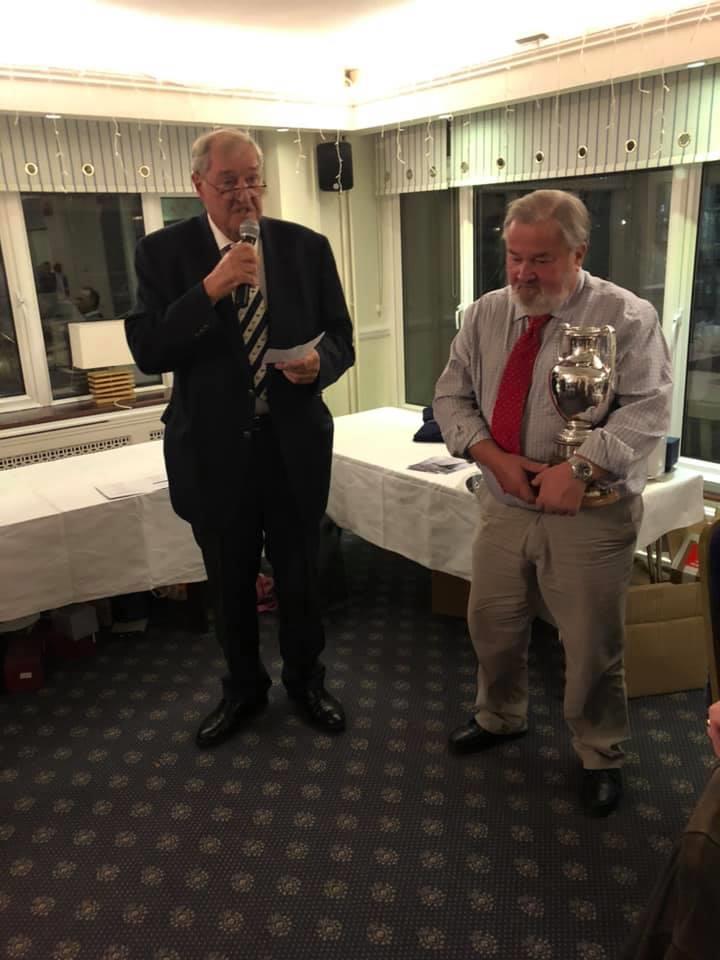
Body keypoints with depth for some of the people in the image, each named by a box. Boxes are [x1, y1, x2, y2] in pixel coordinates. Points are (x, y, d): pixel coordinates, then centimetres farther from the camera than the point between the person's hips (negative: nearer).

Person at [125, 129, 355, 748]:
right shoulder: (164, 252, -4)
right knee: (230, 583, 18)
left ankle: (306, 681, 42)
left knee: (300, 576, 16)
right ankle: (244, 688, 42)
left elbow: (341, 340, 2)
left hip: (295, 445, 1)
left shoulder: (307, 247, -1)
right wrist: (210, 288, -24)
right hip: (214, 451, 0)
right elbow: (147, 352, -13)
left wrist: (319, 363, -21)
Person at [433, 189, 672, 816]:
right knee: (492, 625, 17)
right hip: (503, 505, 5)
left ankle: (600, 756, 32)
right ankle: (500, 718, 44)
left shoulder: (627, 317, -8)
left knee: (592, 646, 6)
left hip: (591, 514, -4)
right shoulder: (485, 315, 6)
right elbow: (451, 397, 5)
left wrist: (579, 468, -27)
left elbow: (646, 410, -15)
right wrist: (494, 456, -11)